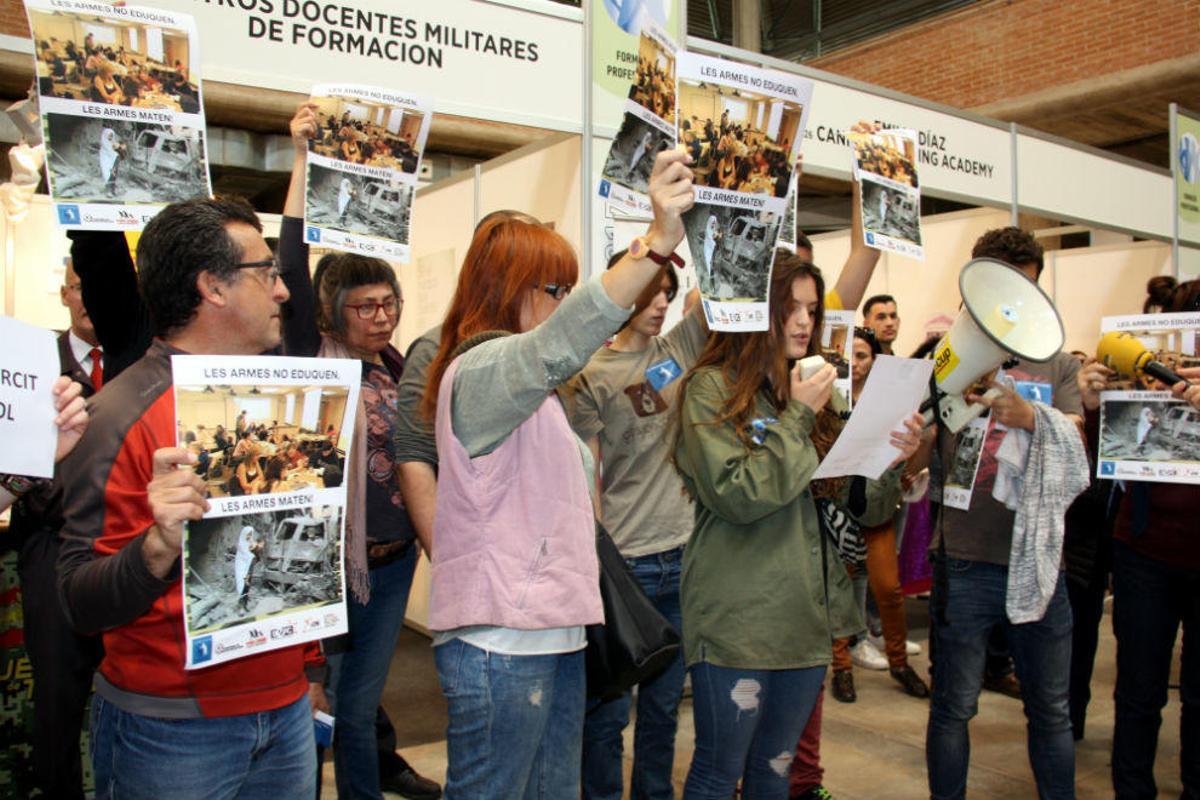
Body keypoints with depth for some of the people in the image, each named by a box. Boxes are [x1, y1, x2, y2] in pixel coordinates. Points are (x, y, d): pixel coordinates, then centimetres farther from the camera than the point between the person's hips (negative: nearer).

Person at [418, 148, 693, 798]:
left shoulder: (527, 385, 19)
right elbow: (557, 347, -36)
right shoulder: (478, 372, -14)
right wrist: (657, 243, -45)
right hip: (501, 642, -9)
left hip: (551, 632, 10)